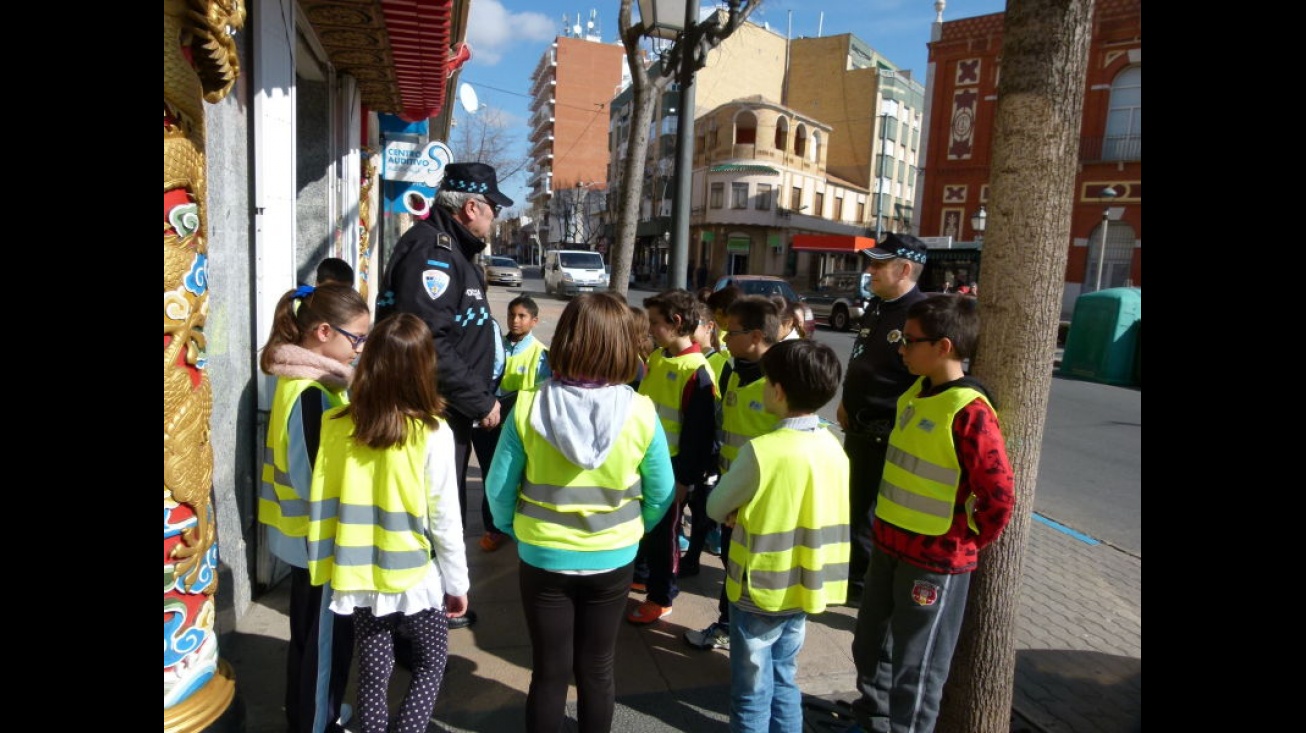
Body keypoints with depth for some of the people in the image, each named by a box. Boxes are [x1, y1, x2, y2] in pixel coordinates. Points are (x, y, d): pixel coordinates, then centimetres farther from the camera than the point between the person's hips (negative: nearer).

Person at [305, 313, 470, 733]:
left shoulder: (338, 426, -9)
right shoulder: (432, 434, -19)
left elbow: (322, 505, -1)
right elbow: (444, 519, -12)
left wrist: (326, 564, 13)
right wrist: (457, 582, 0)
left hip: (358, 577, 3)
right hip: (416, 579, -3)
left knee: (373, 671, 19)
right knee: (430, 665, 18)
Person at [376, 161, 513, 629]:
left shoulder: (452, 250, 16)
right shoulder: (430, 250, -18)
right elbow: (428, 344, -28)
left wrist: (483, 396, 13)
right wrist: (480, 401, -21)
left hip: (453, 414, 11)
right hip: (434, 415, -11)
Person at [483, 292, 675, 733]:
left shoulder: (528, 406, -18)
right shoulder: (641, 413, -17)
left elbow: (499, 487, -10)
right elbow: (661, 496, -7)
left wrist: (512, 528, 10)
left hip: (542, 558, 0)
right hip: (613, 560, 1)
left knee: (549, 670, 18)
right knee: (597, 668, 21)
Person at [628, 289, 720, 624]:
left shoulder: (696, 371, -21)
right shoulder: (656, 358, 4)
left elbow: (698, 431, -19)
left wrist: (685, 478, -17)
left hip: (672, 465, -7)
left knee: (662, 532, 7)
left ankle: (661, 597, 25)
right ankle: (641, 575, 43)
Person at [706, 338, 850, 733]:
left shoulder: (762, 450, -23)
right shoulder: (833, 447, -2)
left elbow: (715, 508, -11)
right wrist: (753, 513, -2)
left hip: (762, 590, -6)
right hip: (805, 587, 6)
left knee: (753, 693, 10)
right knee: (784, 682, 22)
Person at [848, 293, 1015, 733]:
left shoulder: (969, 412, -22)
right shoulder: (912, 394, 4)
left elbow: (1000, 497, -20)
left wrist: (961, 543, -8)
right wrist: (886, 529, 14)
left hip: (935, 560, -8)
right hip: (888, 545, 8)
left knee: (916, 665, 9)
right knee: (870, 644, 23)